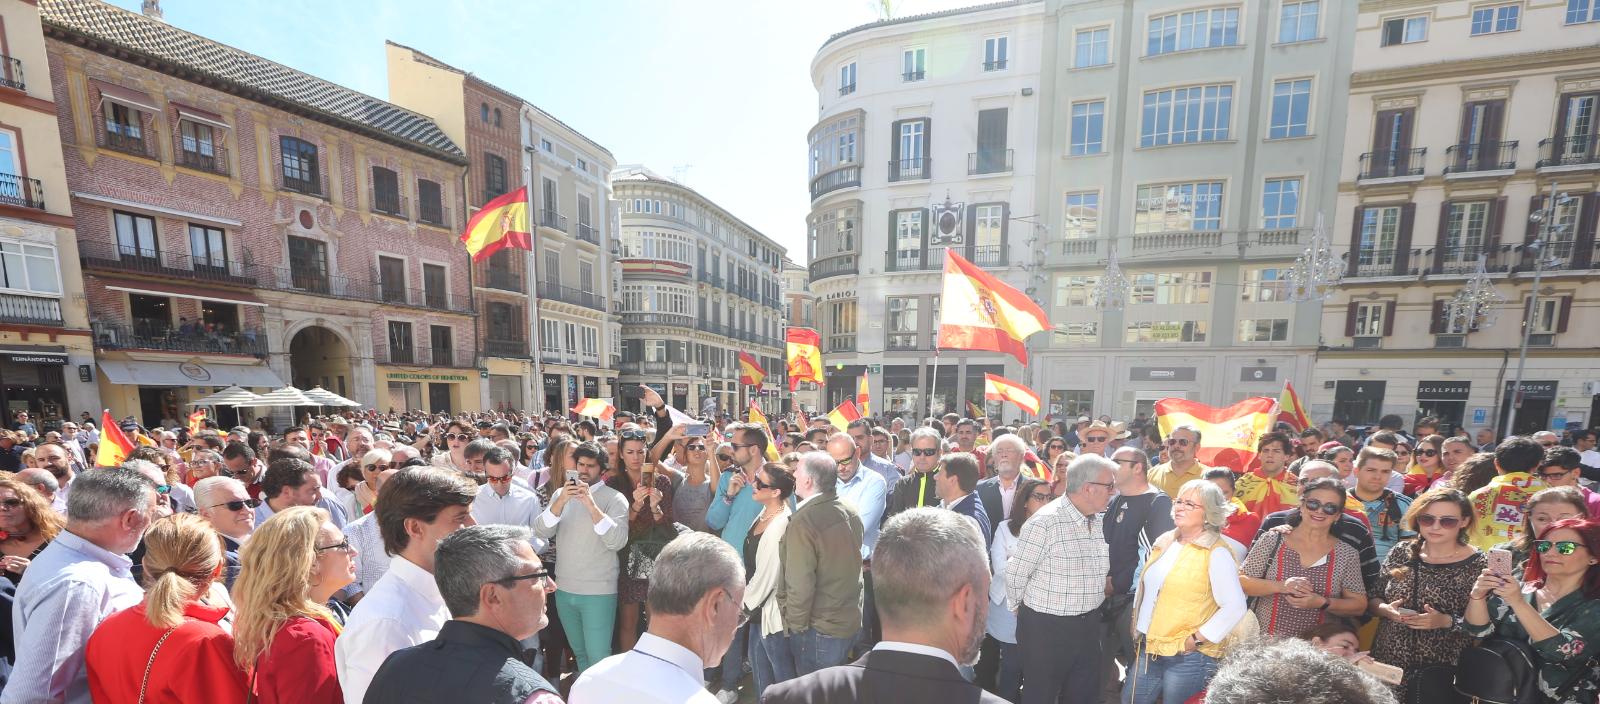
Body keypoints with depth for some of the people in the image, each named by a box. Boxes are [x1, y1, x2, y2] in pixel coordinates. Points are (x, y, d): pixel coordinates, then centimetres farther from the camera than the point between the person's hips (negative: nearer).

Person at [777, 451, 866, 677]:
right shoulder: (851, 511, -1)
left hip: (819, 630, -7)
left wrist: (796, 625, -10)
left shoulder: (802, 521, -26)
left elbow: (800, 584, -25)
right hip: (851, 622, 7)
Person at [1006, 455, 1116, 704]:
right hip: (1046, 628, -7)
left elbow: (1099, 569, 14)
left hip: (1089, 627, 7)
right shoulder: (1045, 522, -22)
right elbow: (1015, 574, -14)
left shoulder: (1097, 521, 3)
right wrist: (1020, 609, 1)